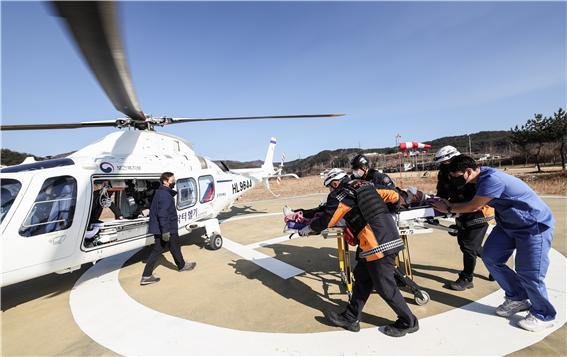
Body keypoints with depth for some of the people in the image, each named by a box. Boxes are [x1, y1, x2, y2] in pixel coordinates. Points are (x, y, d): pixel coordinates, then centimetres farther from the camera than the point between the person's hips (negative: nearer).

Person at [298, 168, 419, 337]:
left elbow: (326, 220, 1)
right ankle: (351, 318, 26)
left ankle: (408, 322, 27)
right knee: (362, 276, 15)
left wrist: (308, 229, 16)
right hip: (389, 233, 10)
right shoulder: (365, 185, 15)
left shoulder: (340, 195, -7)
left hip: (378, 242, -10)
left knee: (384, 286, 7)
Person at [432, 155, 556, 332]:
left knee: (528, 272, -4)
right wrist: (449, 204, -6)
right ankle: (517, 298, 22)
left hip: (535, 226, -9)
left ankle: (543, 315, 19)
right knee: (491, 257, 5)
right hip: (509, 224, 9)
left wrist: (448, 208, -12)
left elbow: (473, 207, -24)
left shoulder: (492, 179, -32)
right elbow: (472, 202, 4)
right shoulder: (482, 176, -4)